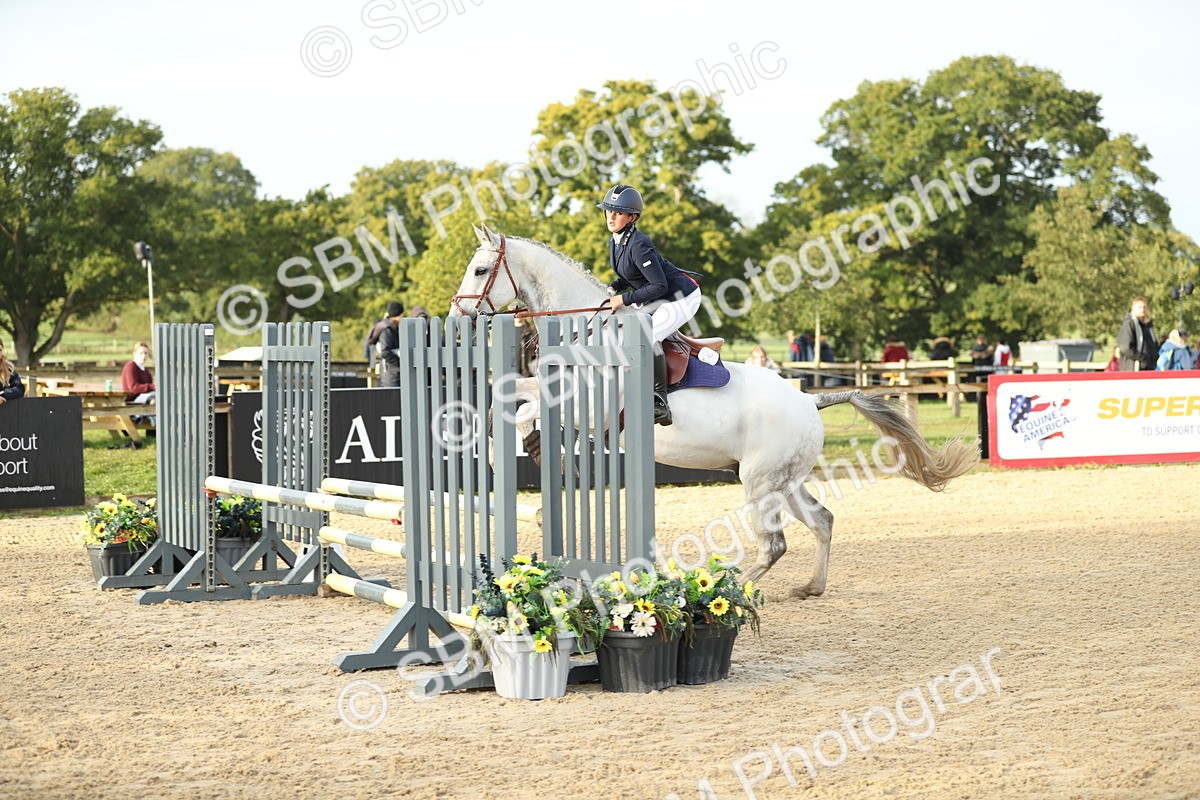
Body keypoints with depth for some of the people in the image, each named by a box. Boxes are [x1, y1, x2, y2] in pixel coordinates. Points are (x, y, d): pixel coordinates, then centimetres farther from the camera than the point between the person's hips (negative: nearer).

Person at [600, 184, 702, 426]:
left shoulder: (638, 245, -27)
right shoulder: (615, 242, 2)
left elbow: (659, 285, -28)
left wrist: (625, 299, -25)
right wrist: (613, 288, -2)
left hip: (682, 297, -11)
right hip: (658, 301, 11)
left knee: (648, 335, -28)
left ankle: (660, 404, -25)